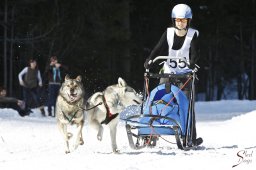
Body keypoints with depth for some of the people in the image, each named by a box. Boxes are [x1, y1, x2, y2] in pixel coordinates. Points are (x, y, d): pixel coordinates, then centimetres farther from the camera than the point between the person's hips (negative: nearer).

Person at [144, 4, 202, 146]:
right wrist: (150, 60, -23)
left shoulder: (193, 34, -1)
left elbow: (195, 53, -13)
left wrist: (192, 63, -35)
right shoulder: (168, 33, 4)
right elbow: (159, 48, -5)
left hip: (185, 74, -2)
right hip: (168, 73, 2)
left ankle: (191, 138, -4)